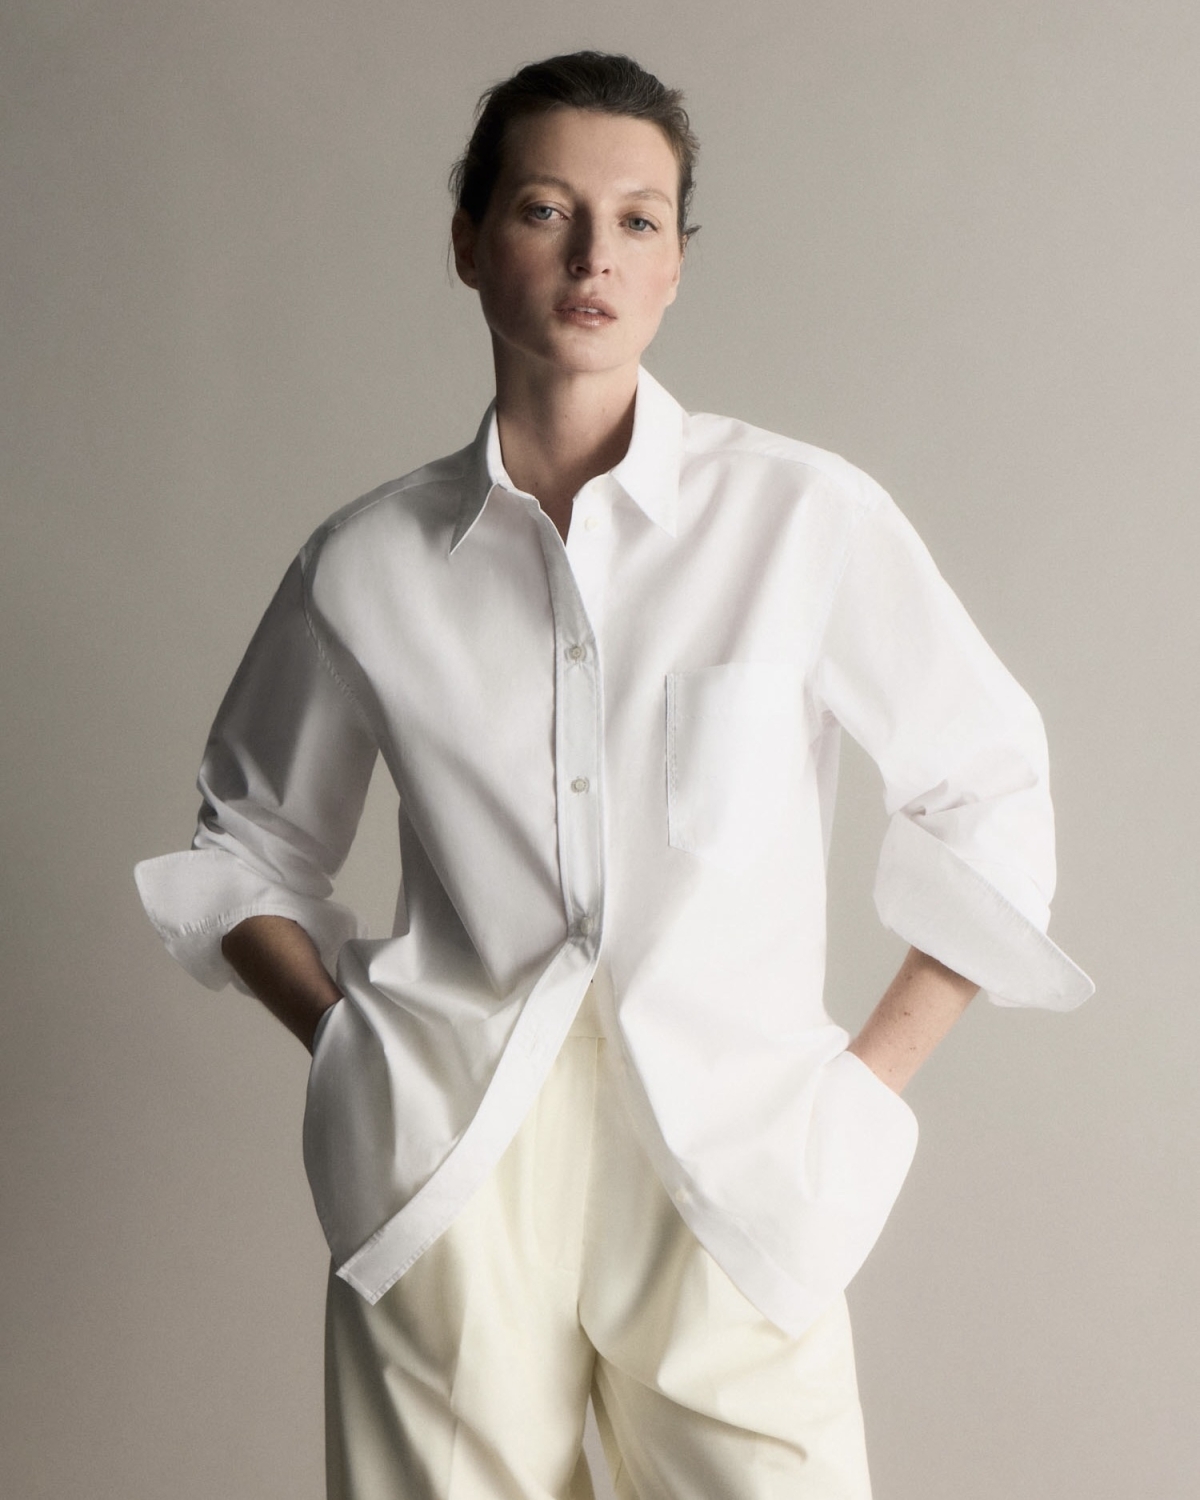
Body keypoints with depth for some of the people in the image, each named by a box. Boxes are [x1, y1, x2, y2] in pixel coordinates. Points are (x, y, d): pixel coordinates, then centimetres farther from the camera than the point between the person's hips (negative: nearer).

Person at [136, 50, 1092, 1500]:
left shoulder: (808, 519, -3)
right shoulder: (368, 564, 3)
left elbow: (990, 805, 5)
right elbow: (248, 842, 17)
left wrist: (868, 1084, 2)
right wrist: (346, 1042, 4)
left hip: (730, 1183, -1)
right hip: (447, 1183, 1)